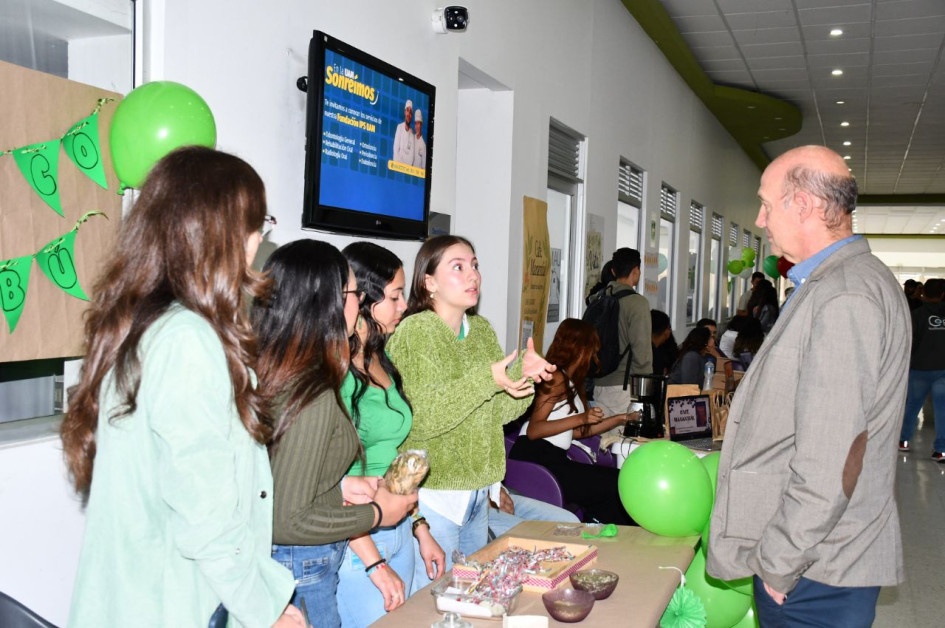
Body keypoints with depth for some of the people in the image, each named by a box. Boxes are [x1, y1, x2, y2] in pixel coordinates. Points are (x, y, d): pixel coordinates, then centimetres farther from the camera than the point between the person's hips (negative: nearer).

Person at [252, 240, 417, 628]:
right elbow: (285, 522, -23)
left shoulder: (265, 373, -1)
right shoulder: (314, 395, -25)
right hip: (302, 572, -8)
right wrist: (376, 514, -11)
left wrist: (339, 486, 6)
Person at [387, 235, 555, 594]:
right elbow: (419, 419, -22)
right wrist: (485, 379, -28)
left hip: (477, 491, 7)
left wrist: (524, 372, -10)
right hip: (434, 493, -7)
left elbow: (498, 412, 8)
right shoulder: (415, 331, -13)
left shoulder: (481, 329, 9)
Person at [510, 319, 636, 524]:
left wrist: (620, 419, 28)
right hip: (535, 458, -9)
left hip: (554, 459, 9)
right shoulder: (556, 378, -8)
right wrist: (581, 418, -23)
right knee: (615, 484, -16)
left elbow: (575, 432, 20)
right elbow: (533, 431, -17)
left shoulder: (570, 382, 21)